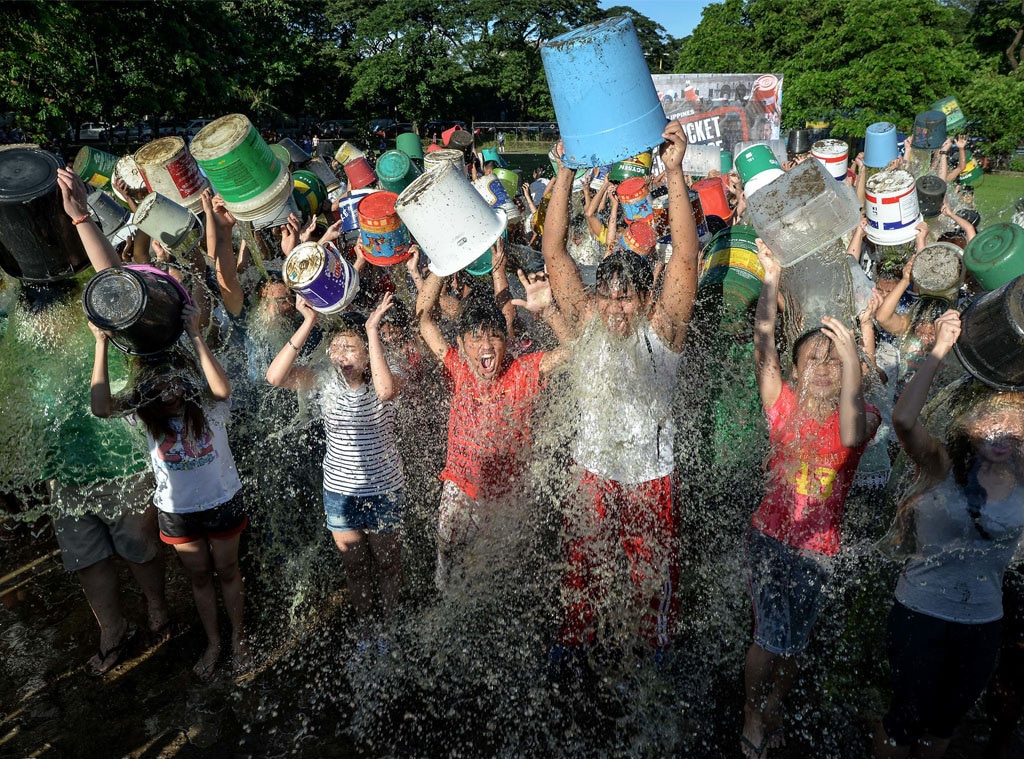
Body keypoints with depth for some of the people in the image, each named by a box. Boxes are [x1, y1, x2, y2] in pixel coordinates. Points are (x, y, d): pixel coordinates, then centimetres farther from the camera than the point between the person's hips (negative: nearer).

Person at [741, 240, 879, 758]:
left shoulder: (861, 415, -7)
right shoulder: (783, 404, -7)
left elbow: (851, 433, -32)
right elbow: (763, 349, -21)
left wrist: (853, 362, -49)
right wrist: (771, 282, -34)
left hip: (819, 548, 1)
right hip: (771, 535, -1)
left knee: (792, 642, 14)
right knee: (772, 637, -2)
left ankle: (772, 710, 42)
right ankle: (752, 715, 26)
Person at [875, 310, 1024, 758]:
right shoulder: (941, 463, -16)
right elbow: (904, 419, -35)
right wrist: (940, 350, -31)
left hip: (984, 623, 4)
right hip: (921, 615, -4)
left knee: (945, 721, 23)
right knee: (908, 717, 12)